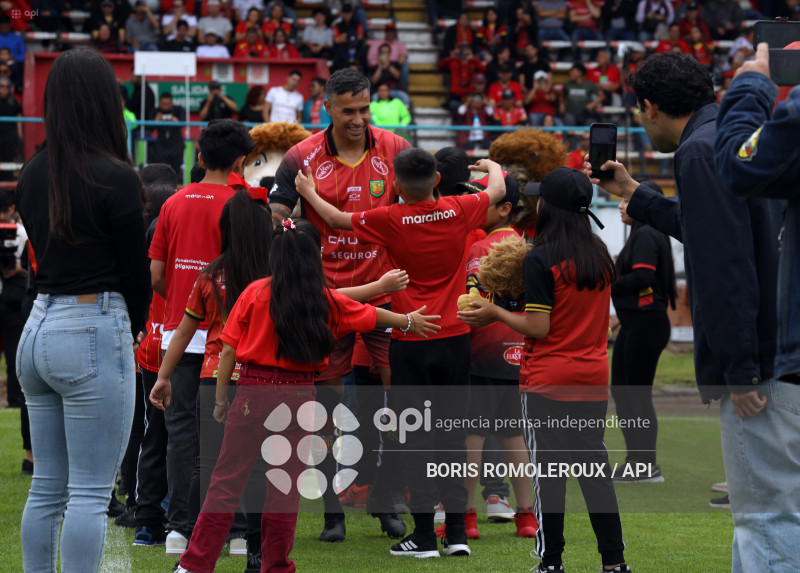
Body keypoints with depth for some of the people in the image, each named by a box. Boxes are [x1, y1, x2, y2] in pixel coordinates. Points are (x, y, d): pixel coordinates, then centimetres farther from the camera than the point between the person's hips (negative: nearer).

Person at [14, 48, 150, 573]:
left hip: (39, 328, 7)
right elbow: (136, 271, -6)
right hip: (95, 332, -7)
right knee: (90, 493, -4)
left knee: (47, 488, 13)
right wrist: (135, 331, 12)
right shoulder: (115, 178, -12)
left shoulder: (33, 175, 8)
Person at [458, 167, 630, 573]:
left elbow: (538, 327, -16)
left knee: (548, 469, 0)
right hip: (593, 376, 6)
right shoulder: (601, 255, 7)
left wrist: (495, 313, -2)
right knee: (593, 464, 9)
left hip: (546, 381, -5)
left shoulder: (540, 259, -13)